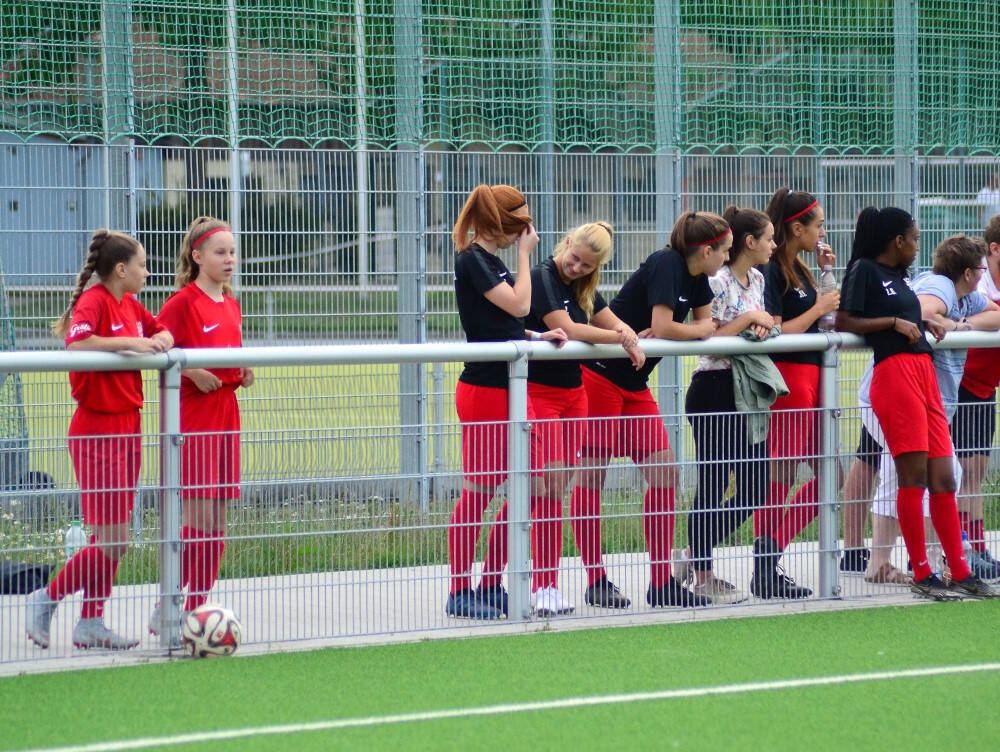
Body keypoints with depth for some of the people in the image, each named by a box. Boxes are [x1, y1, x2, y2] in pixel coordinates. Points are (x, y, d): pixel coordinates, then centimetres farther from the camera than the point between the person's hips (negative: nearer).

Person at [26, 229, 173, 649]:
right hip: (98, 432, -9)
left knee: (114, 537, 9)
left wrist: (160, 340, 6)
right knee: (112, 542, -8)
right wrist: (129, 343, -29)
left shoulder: (129, 305, 11)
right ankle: (47, 599, 6)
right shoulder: (93, 301, -14)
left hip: (127, 428, 9)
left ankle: (91, 624, 15)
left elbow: (162, 331, 28)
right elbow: (76, 341, -33)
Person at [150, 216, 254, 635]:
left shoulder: (231, 305, 15)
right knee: (199, 514, -12)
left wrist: (244, 373, 7)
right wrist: (192, 372, -21)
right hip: (192, 416, -8)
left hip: (226, 413, 8)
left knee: (217, 521, 6)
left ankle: (197, 609, 12)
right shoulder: (183, 302, -8)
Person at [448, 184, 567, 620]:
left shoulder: (491, 261, 17)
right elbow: (519, 304, -17)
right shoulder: (472, 261, -11)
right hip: (483, 389, -9)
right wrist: (525, 254, -6)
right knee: (478, 492, -5)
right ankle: (459, 592, 2)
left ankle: (491, 585, 15)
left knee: (531, 487, 7)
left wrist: (538, 336, 6)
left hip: (511, 388, 9)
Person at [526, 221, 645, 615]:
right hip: (538, 391, -7)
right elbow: (566, 328, -19)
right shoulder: (542, 278, -10)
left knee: (563, 486, 3)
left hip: (573, 391, 7)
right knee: (551, 484, -13)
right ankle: (545, 586, -12)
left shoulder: (584, 288, 13)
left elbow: (614, 323, 15)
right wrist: (619, 337, -11)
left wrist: (631, 338, -9)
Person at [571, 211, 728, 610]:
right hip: (598, 377, -10)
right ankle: (595, 581, -1)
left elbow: (707, 329, 14)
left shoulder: (696, 277, 10)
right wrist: (703, 329, -6)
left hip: (634, 384, 10)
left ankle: (662, 583, 6)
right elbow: (662, 328, -23)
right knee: (591, 475, -4)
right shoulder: (665, 264, -17)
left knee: (664, 473, 3)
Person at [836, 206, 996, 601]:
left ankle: (961, 573, 6)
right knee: (914, 476, -9)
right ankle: (922, 575, -6)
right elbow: (844, 322, -7)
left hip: (923, 369, 9)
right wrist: (894, 322, -10)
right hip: (894, 372, -9)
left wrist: (923, 323, 11)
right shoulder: (864, 270, 0)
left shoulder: (897, 276, 25)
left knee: (942, 479, 5)